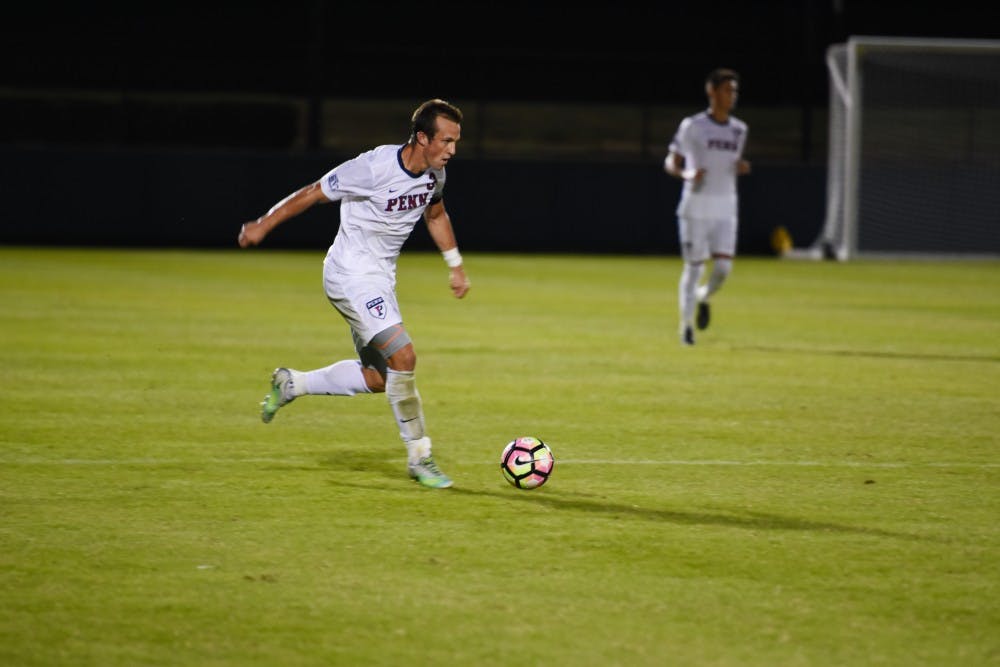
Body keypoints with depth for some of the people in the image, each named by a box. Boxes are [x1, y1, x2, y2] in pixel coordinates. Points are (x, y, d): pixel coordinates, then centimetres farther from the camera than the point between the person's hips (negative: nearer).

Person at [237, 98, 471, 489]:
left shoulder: (434, 173, -1)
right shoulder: (374, 168, -24)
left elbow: (436, 214, 22)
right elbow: (313, 193, -14)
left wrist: (455, 264, 19)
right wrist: (263, 225, -7)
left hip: (380, 278, 9)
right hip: (351, 275, -9)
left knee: (377, 378, 11)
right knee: (402, 356, -20)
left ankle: (290, 384, 30)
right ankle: (419, 458, -9)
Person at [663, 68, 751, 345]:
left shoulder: (739, 129, 10)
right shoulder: (692, 126, -4)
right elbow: (670, 162, -1)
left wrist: (741, 167, -1)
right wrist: (686, 174, -22)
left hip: (725, 210, 4)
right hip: (695, 207, -4)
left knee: (723, 267, -8)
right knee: (694, 267, -2)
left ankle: (703, 297, 24)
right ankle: (686, 325, 12)